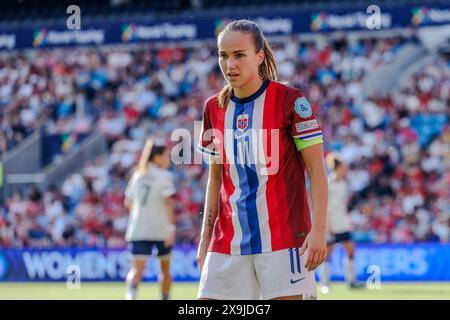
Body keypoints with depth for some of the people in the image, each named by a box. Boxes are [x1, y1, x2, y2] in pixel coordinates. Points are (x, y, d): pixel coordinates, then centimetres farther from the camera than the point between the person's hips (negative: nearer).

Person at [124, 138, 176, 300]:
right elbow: (168, 203, -14)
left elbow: (128, 203, 15)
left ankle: (131, 294, -36)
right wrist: (171, 228, -16)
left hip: (138, 228, 3)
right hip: (160, 229, -3)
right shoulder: (164, 176, -5)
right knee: (165, 270, 16)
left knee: (137, 269, -9)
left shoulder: (137, 175, 10)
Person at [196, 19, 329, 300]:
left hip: (283, 235, -5)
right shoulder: (214, 108, 10)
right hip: (227, 242, 5)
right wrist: (206, 236, 13)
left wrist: (319, 230, -14)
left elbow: (317, 169, -6)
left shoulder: (289, 100, -5)